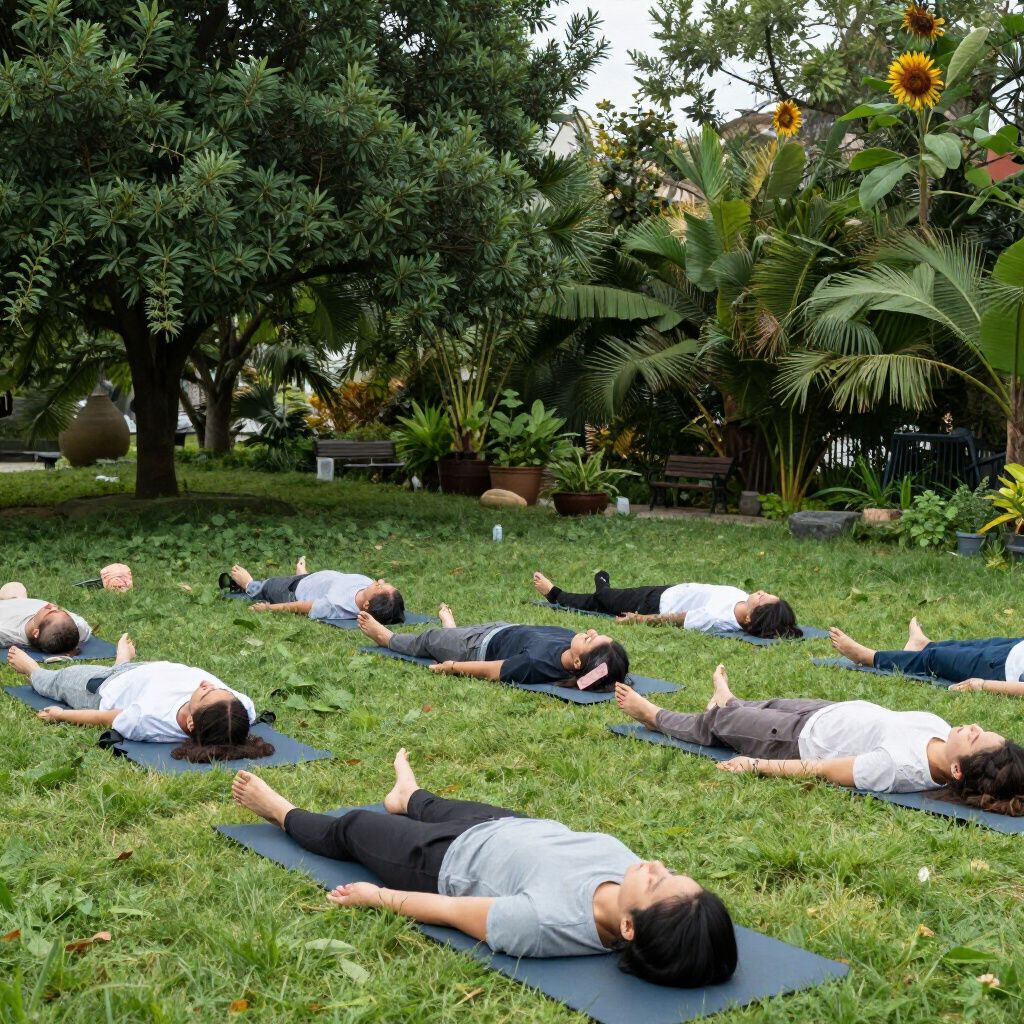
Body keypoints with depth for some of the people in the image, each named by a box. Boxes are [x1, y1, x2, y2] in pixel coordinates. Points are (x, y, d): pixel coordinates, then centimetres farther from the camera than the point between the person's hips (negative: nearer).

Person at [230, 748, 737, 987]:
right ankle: (408, 796, 74)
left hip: (450, 859, -5)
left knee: (350, 828, 22)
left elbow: (447, 909, -30)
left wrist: (376, 895, -14)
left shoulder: (546, 922, -48)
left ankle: (284, 813, 56)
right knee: (439, 807, 36)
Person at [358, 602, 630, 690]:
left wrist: (451, 667, -15)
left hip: (481, 646, -5)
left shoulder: (540, 663, -47)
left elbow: (489, 671, -30)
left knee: (427, 639, 25)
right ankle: (449, 626, 75)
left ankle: (385, 637, 56)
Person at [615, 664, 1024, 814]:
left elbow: (819, 770, -32)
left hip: (803, 738, -6)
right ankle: (727, 703, 69)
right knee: (770, 705, 33)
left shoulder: (898, 766, -44)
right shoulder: (939, 728, -24)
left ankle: (653, 714, 48)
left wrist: (755, 765, -22)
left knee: (716, 725, 17)